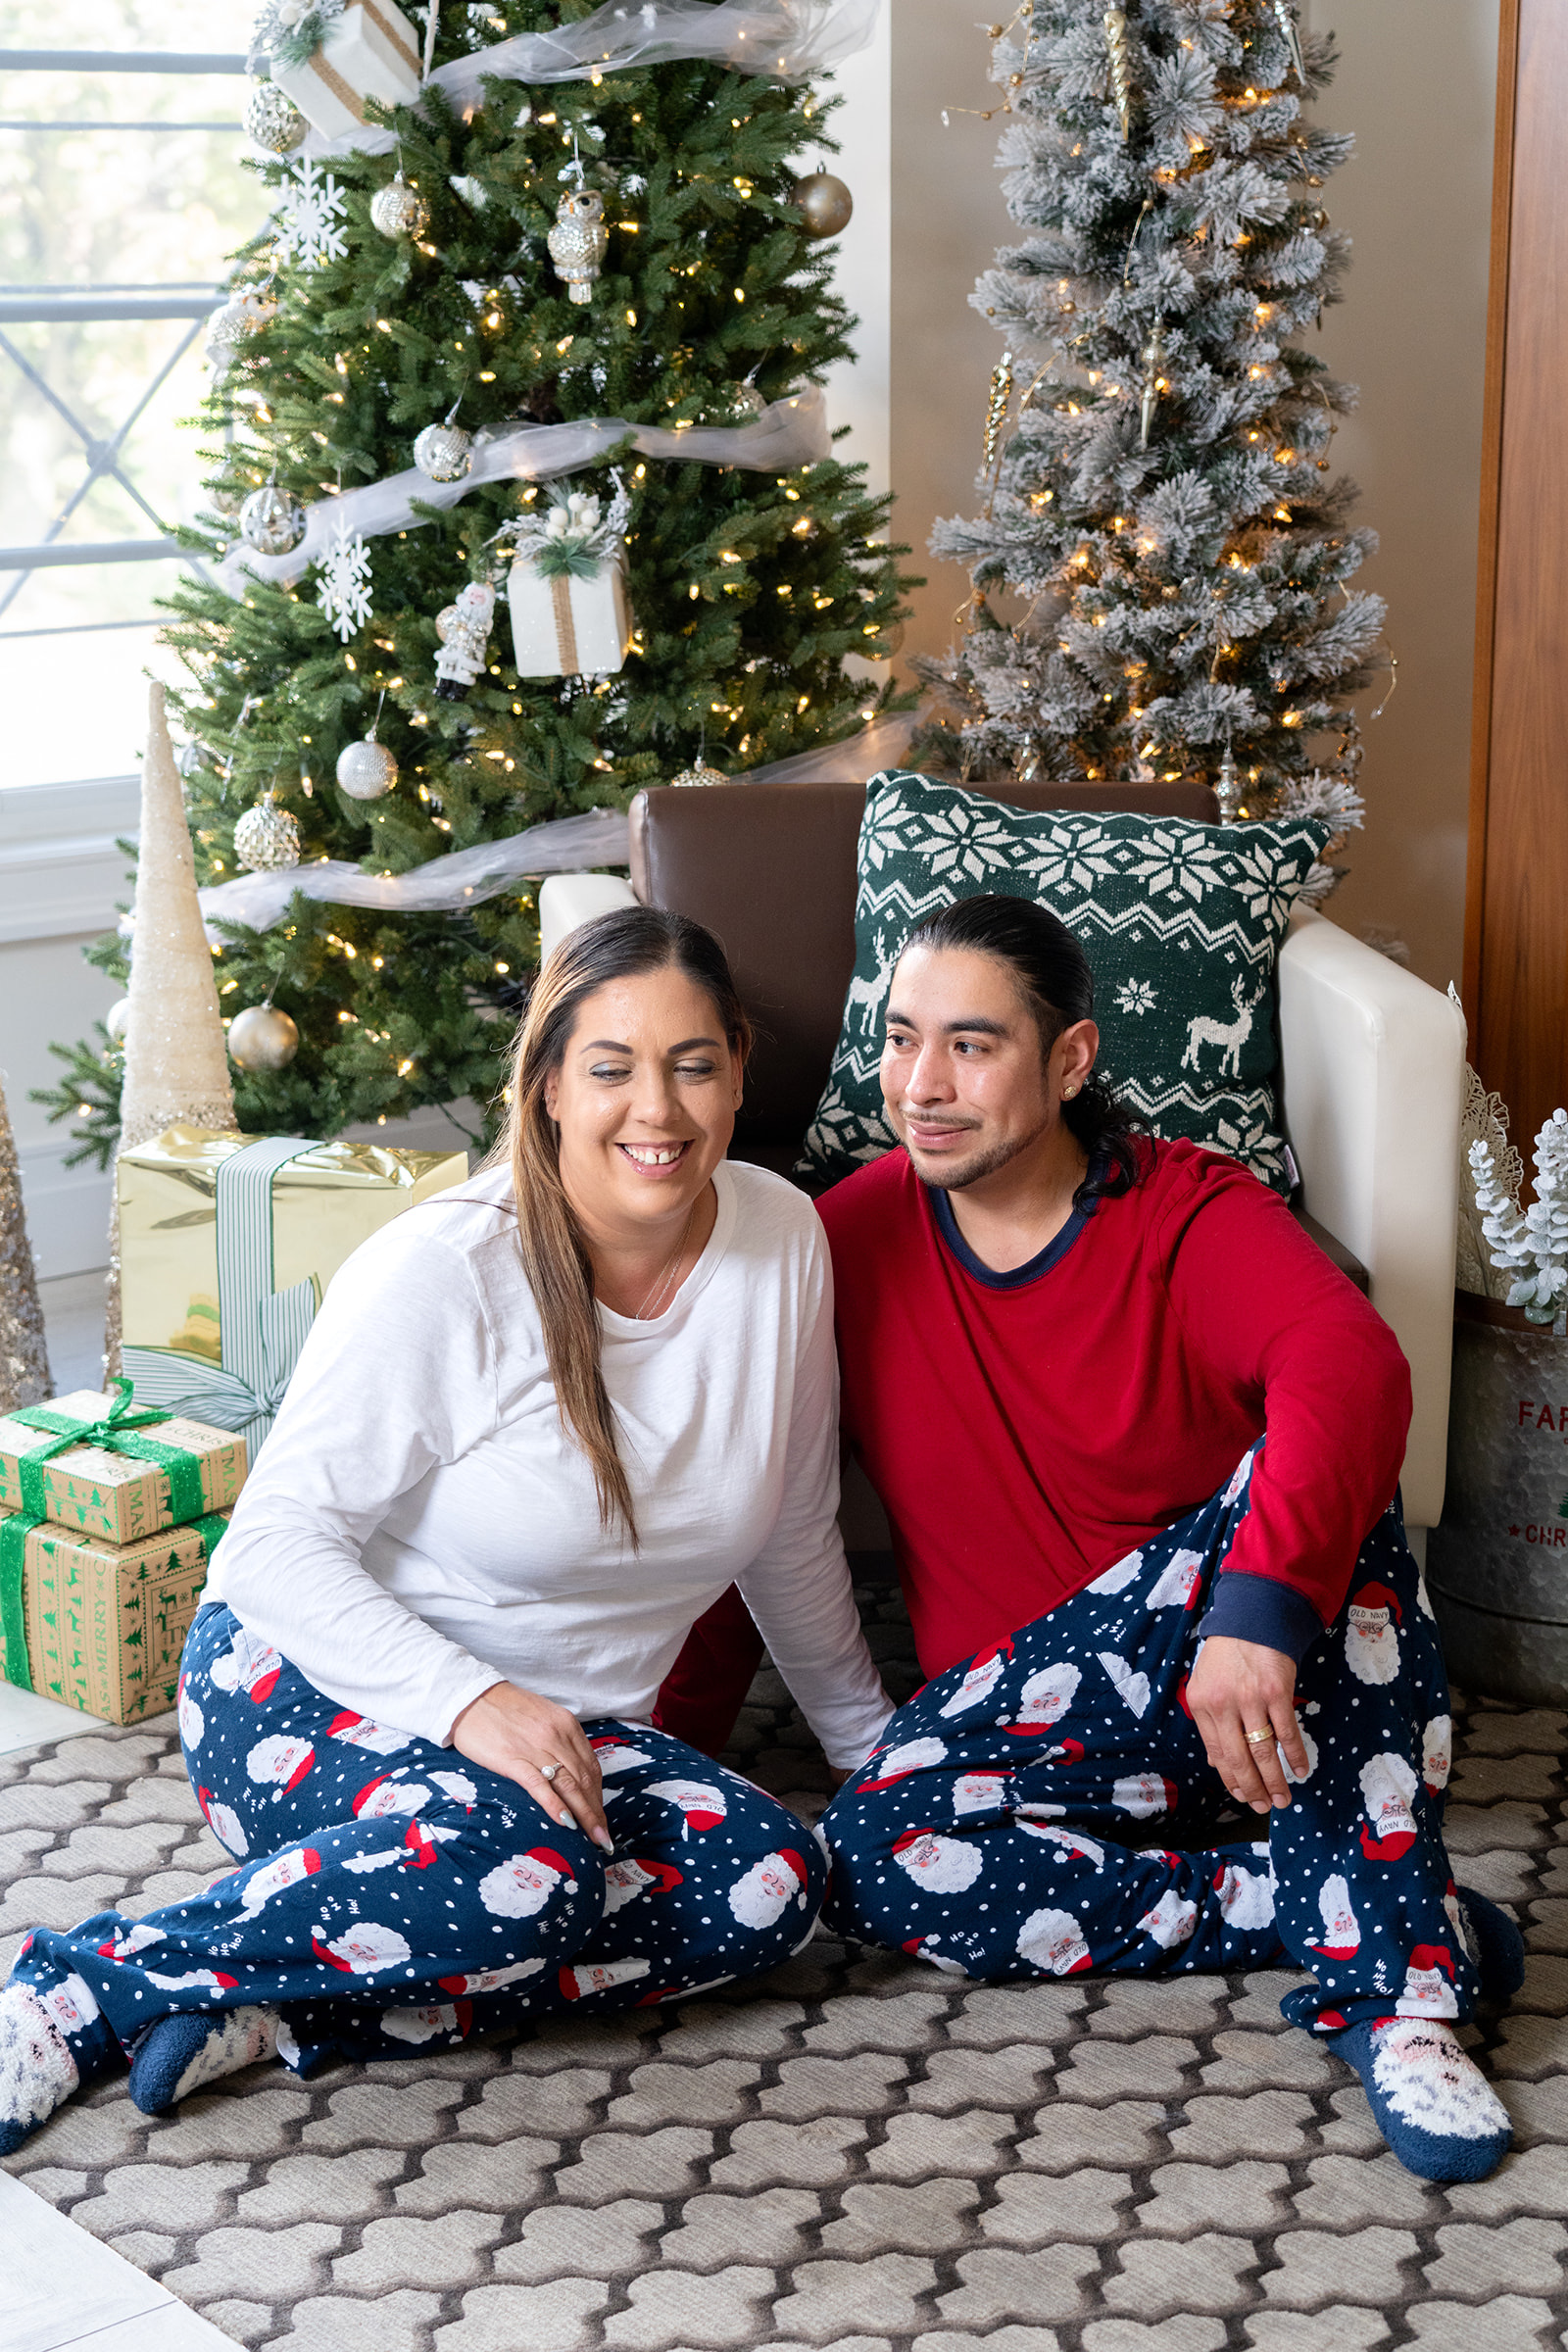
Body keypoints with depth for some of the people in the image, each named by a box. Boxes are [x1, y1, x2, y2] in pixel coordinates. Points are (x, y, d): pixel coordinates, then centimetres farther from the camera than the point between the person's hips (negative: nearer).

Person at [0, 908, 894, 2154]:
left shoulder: (783, 1238, -4)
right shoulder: (442, 1275, -19)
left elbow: (792, 1533, 9)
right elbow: (280, 1540, -18)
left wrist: (872, 1740, 17)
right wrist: (470, 1702, -31)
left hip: (569, 1722, 6)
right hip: (315, 1681, -6)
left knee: (769, 1887, -22)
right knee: (516, 1860, -37)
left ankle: (283, 2008, -20)